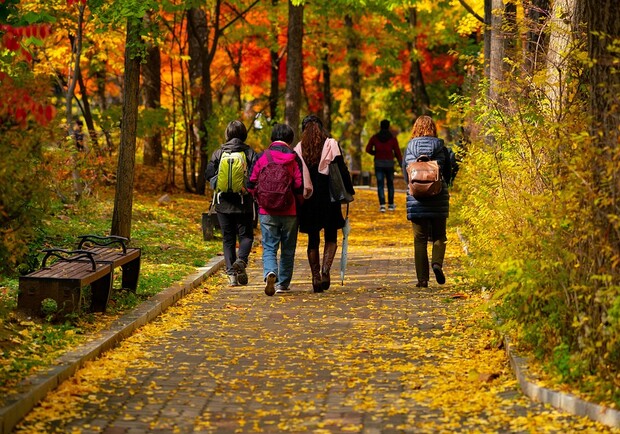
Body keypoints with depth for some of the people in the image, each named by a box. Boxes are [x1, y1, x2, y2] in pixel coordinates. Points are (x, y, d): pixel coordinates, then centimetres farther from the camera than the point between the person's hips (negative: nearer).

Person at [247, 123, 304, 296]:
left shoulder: (261, 157, -3)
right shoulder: (294, 159, -6)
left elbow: (251, 185, 0)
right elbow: (300, 187, -9)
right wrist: (299, 202, 12)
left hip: (267, 211, 0)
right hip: (289, 211, 0)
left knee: (269, 247, 3)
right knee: (288, 249, 13)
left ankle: (270, 273, -24)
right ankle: (283, 283, 19)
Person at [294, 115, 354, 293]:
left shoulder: (299, 149, 2)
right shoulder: (331, 144, -2)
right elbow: (342, 170, -6)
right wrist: (349, 191, 0)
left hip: (308, 199, 1)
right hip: (329, 198, -1)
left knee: (313, 240, 11)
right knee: (331, 237, 10)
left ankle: (316, 277, 6)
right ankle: (325, 270, -11)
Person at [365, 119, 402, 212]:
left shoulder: (374, 138, 0)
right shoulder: (393, 138, -4)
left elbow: (368, 149, 3)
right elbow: (397, 152, -4)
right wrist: (401, 163, 5)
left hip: (378, 163, 0)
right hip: (389, 163, 0)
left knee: (380, 184, -1)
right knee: (390, 184, 14)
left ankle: (382, 205, -13)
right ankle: (391, 204, 22)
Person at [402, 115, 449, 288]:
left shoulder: (410, 146, 0)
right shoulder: (439, 145, -1)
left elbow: (405, 171, 3)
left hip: (416, 199, 0)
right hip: (438, 198, 0)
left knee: (420, 238, 5)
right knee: (439, 235, 13)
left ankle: (422, 278, 1)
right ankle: (437, 262, -13)